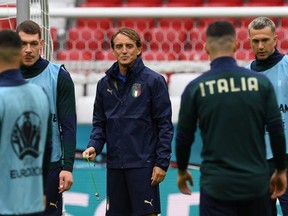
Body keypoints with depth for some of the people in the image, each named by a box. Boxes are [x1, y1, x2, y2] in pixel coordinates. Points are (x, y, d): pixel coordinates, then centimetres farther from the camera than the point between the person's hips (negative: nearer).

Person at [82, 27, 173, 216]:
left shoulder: (153, 80, -4)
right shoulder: (105, 83, 10)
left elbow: (165, 125, -5)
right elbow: (100, 123, 15)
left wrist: (162, 162, -10)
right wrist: (94, 146, -4)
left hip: (143, 165, -5)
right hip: (115, 165, 5)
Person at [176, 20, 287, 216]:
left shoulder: (195, 88, -4)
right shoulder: (260, 82, -2)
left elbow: (184, 137, 3)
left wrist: (182, 171, 20)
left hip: (216, 185, -1)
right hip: (256, 183, 1)